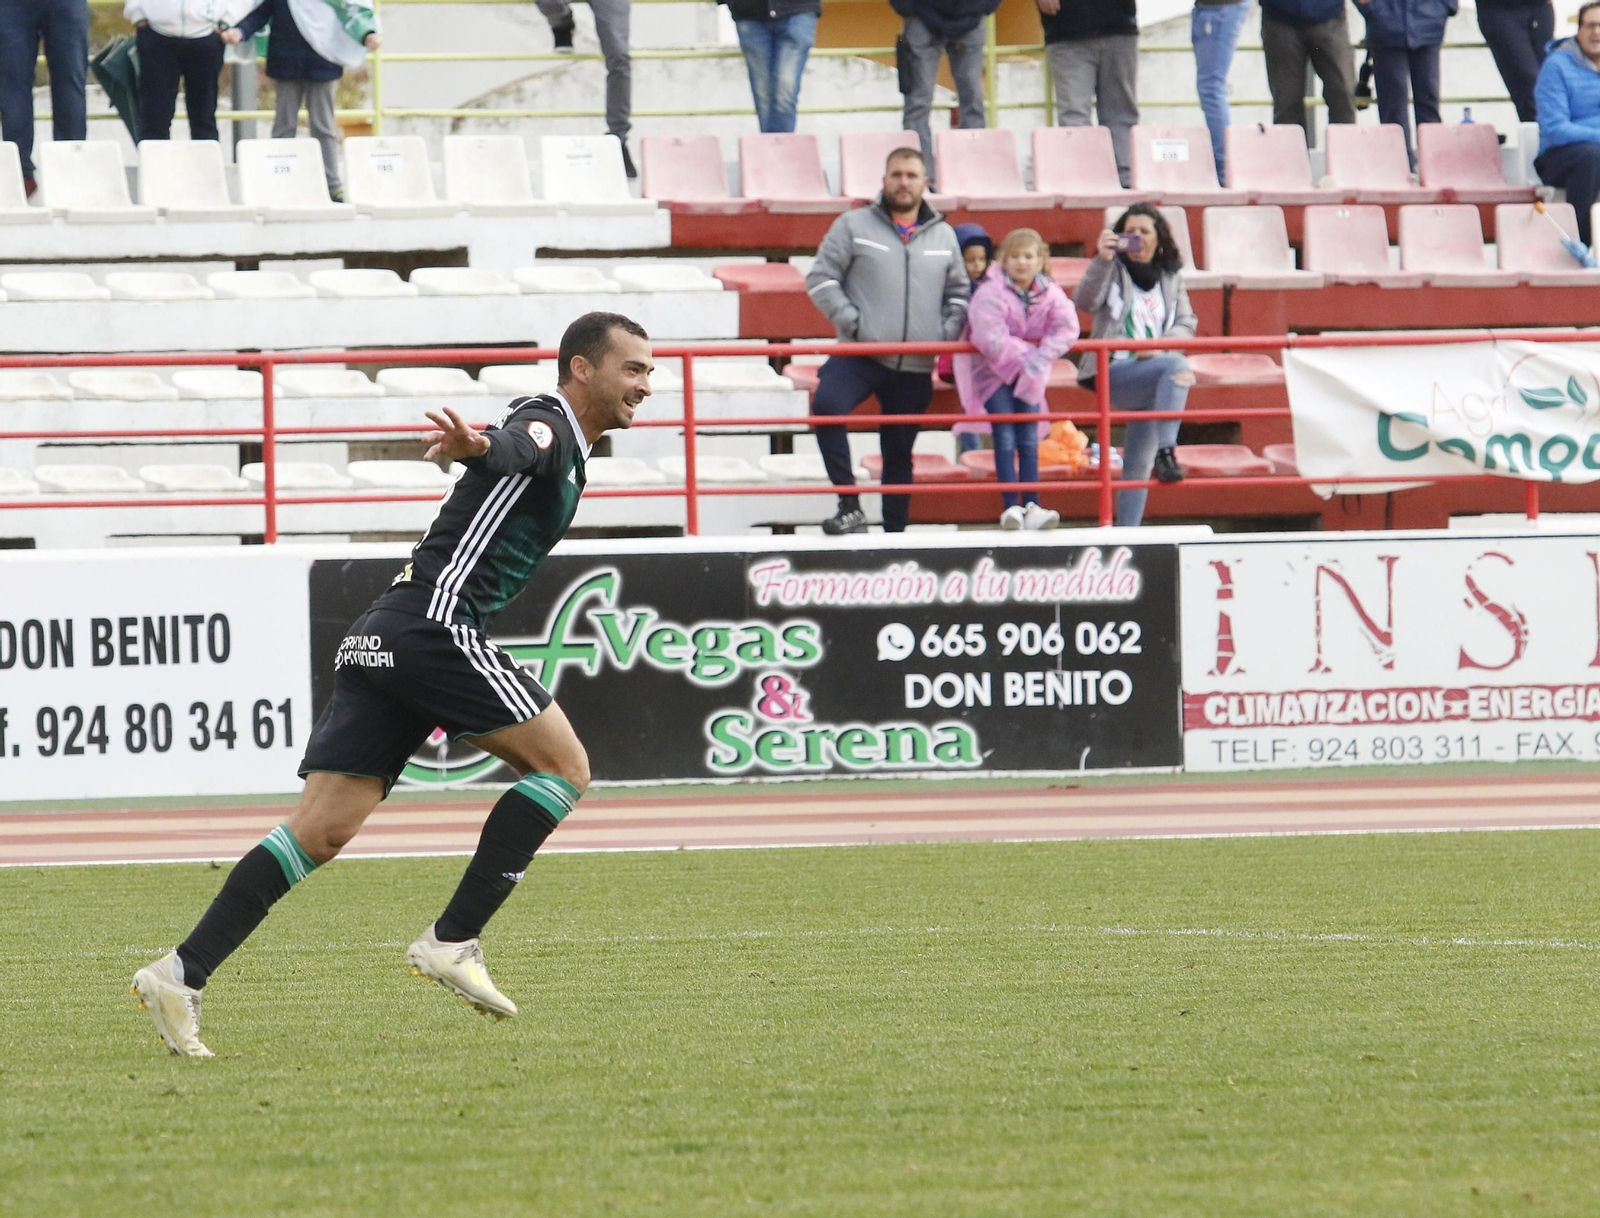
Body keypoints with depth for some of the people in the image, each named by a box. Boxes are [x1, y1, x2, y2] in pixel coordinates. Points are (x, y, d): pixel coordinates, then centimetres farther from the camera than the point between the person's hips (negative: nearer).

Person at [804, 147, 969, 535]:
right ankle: (849, 506, -25)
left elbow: (958, 293, 20)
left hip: (915, 369, 3)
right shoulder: (854, 226, 1)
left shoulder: (943, 236, 11)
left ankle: (895, 531, 21)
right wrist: (853, 324, -11)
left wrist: (947, 333, 3)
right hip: (859, 356, -3)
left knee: (899, 454, 11)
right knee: (827, 406, -31)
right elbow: (820, 279, -1)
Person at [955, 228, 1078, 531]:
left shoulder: (1050, 293, -5)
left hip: (1028, 372, 4)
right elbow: (990, 338, -29)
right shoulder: (991, 293, -20)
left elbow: (1067, 329, -13)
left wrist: (1040, 357, -27)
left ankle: (1032, 506, 0)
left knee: (1029, 438, 1)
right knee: (1005, 437, -11)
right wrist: (1023, 357, -28)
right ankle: (1011, 507, -13)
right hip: (993, 369, -4)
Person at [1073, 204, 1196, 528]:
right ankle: (1166, 452, -42)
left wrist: (1160, 344, -11)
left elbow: (1187, 324, 9)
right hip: (1114, 373, -5)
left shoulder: (1171, 277, 16)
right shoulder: (1113, 270, 4)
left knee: (1138, 464, 3)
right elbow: (1085, 303, -14)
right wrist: (1102, 259, -26)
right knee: (1177, 367, -33)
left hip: (1154, 374, 5)